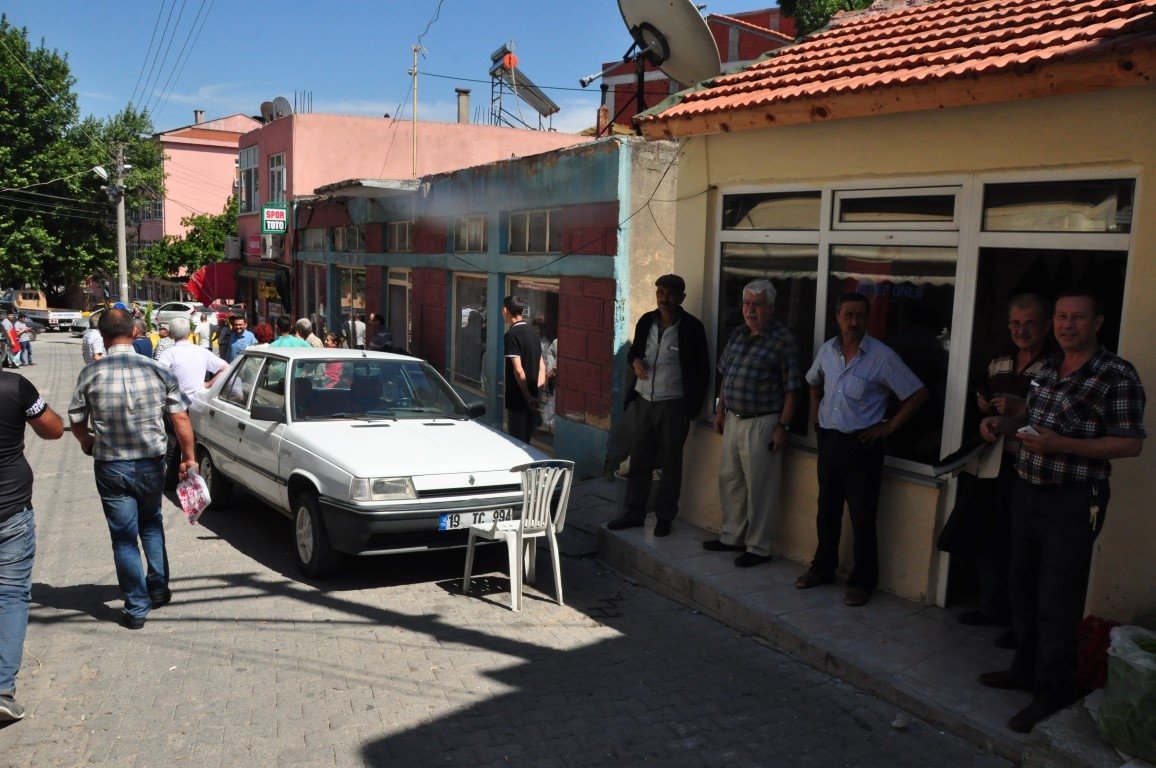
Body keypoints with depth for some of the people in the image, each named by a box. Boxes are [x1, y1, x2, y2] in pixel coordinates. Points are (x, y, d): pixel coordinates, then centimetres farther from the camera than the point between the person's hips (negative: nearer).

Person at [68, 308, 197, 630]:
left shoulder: (91, 374, -9)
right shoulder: (158, 370, -7)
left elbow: (77, 423, 0)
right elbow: (180, 418, -7)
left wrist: (87, 442, 22)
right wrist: (188, 457, 4)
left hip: (110, 467, -2)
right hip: (151, 463, 2)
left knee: (124, 536, 7)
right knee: (151, 524, 25)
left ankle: (137, 607, 11)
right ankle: (158, 589, 28)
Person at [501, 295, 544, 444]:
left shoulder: (512, 335, -14)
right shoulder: (532, 332, 12)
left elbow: (518, 370, -21)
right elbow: (542, 366, 16)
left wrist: (528, 396, -18)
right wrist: (536, 391, 16)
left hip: (518, 398, -8)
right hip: (532, 399, 8)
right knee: (526, 441, 15)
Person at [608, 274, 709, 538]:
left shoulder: (692, 327, -7)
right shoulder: (646, 321, 5)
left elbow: (702, 370, -3)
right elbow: (633, 351, 19)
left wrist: (692, 408, -7)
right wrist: (635, 361, -6)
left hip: (673, 405, -4)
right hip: (642, 401, 4)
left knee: (670, 464, 6)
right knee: (639, 461, 11)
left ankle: (665, 517, 17)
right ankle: (634, 513, 22)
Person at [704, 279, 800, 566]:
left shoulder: (783, 340, -11)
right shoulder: (737, 334, 9)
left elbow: (791, 389, -12)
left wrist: (782, 426, -15)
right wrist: (720, 410, 14)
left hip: (762, 423, -7)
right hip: (733, 420, 7)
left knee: (760, 488, 1)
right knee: (729, 480, 15)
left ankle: (758, 547, 12)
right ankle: (732, 536, 30)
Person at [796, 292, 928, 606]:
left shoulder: (882, 356, -13)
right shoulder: (827, 349, 3)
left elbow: (917, 394, -10)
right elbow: (813, 382, 24)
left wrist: (889, 427, -10)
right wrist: (815, 415, 14)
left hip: (861, 445, -5)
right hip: (828, 439, 5)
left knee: (862, 518, 1)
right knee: (827, 510, 16)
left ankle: (862, 582, 14)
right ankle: (823, 568, 31)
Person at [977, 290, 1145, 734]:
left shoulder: (1117, 375, -13)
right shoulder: (1049, 366, 8)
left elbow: (1131, 443, -15)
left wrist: (1061, 445, -24)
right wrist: (1002, 423, 4)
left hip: (1073, 502, -7)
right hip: (1027, 491, 7)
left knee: (1057, 601, 0)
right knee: (1024, 588, 18)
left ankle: (1054, 693, 14)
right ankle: (1027, 668, 35)